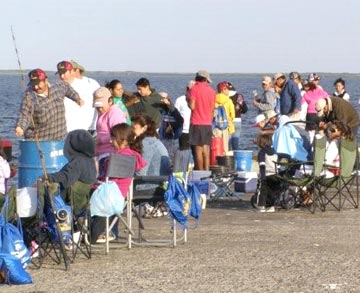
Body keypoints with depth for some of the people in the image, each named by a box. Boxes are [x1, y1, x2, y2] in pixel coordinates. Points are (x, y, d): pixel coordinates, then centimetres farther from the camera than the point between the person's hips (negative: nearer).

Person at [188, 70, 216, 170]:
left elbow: (192, 106, -14)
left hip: (196, 123, -5)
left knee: (198, 149, -3)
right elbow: (212, 109, 12)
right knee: (206, 149, 7)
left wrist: (188, 100, 5)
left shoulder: (194, 89, -7)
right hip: (208, 124, 5)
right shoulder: (211, 91, 8)